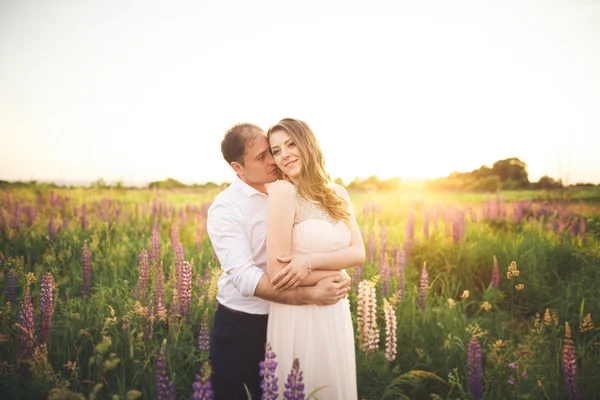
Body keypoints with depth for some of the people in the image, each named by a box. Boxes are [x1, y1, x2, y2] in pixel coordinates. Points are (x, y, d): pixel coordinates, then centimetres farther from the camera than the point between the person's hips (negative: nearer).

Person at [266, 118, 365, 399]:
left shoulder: (337, 194, 5)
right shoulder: (283, 190, -14)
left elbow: (358, 253, -4)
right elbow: (277, 273, -20)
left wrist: (310, 262, -20)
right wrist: (334, 272, -9)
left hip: (336, 312, 6)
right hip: (297, 314, -6)